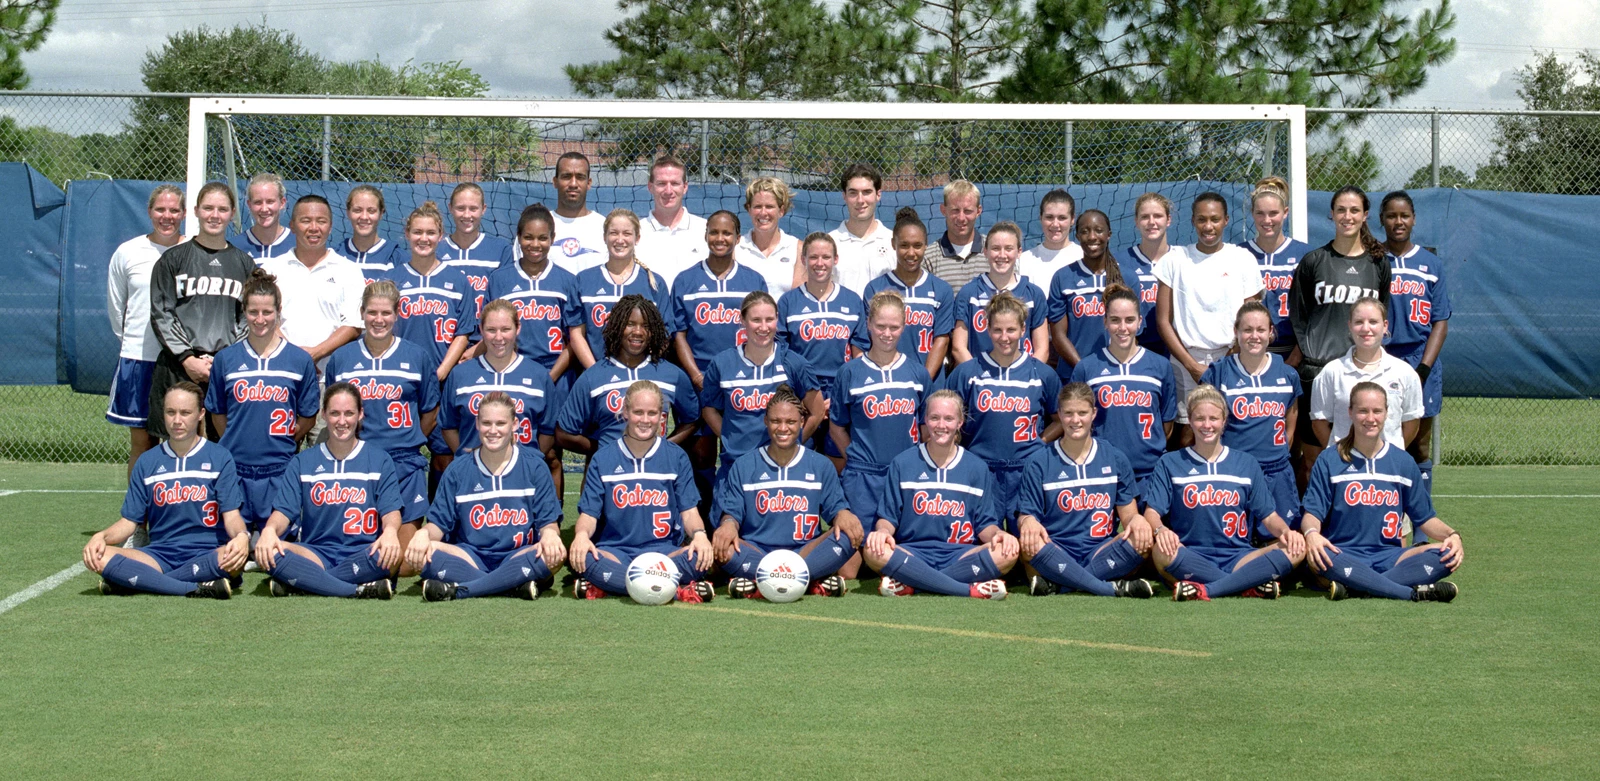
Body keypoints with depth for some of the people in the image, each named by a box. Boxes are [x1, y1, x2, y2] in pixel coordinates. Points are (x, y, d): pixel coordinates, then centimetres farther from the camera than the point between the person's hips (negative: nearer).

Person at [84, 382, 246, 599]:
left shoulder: (220, 458, 5)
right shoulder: (147, 462, 12)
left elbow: (231, 516, -3)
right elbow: (130, 520, 11)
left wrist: (241, 536, -27)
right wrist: (101, 537, -10)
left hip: (208, 555, -2)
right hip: (160, 555, 2)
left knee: (236, 557, -38)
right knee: (97, 557, -25)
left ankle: (137, 581, -25)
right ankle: (195, 589, -33)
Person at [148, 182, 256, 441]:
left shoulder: (244, 264, 13)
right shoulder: (173, 259, 8)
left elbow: (248, 319, 10)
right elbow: (161, 314, 3)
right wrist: (187, 358, -8)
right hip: (177, 369, -1)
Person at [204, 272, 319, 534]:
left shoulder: (300, 360, 1)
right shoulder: (226, 359, 5)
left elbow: (308, 417, 6)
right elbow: (217, 414, 12)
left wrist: (282, 444, 4)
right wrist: (237, 444, 7)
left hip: (279, 471, -1)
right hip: (235, 468, 1)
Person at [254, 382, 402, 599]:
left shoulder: (379, 460, 10)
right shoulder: (302, 462, 14)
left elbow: (390, 511, -2)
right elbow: (284, 510, 3)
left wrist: (390, 531, -27)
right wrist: (270, 530, -22)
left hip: (362, 554, -1)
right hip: (316, 553, 1)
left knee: (390, 553, -37)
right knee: (268, 553, -31)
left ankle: (301, 584, -25)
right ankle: (360, 591, -32)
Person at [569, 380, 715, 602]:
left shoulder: (676, 457, 11)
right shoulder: (602, 459, 10)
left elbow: (688, 510, 6)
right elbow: (589, 513, 5)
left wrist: (699, 534, -16)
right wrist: (582, 534, -18)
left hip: (664, 549, 0)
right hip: (615, 550, 0)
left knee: (700, 558, -32)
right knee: (583, 557, -35)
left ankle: (604, 587, -29)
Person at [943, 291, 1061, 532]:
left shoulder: (1043, 374, 3)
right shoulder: (967, 372, 1)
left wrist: (1040, 441, 1)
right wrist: (966, 441, -2)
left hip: (1028, 472, 0)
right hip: (981, 471, 0)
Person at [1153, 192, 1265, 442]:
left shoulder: (1243, 260, 5)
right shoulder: (1175, 261, 5)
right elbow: (1163, 321, 2)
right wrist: (1193, 366, -6)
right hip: (1187, 359, 0)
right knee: (1187, 436, -3)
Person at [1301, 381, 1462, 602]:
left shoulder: (1404, 462, 12)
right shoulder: (1329, 461, 4)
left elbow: (1425, 517, 14)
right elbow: (1313, 512, -3)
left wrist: (1452, 534, -7)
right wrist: (1311, 533, -27)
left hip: (1389, 556, 3)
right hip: (1342, 555, -3)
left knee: (1449, 555, -23)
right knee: (1318, 556, -38)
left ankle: (1353, 586, -32)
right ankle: (1415, 593, -33)